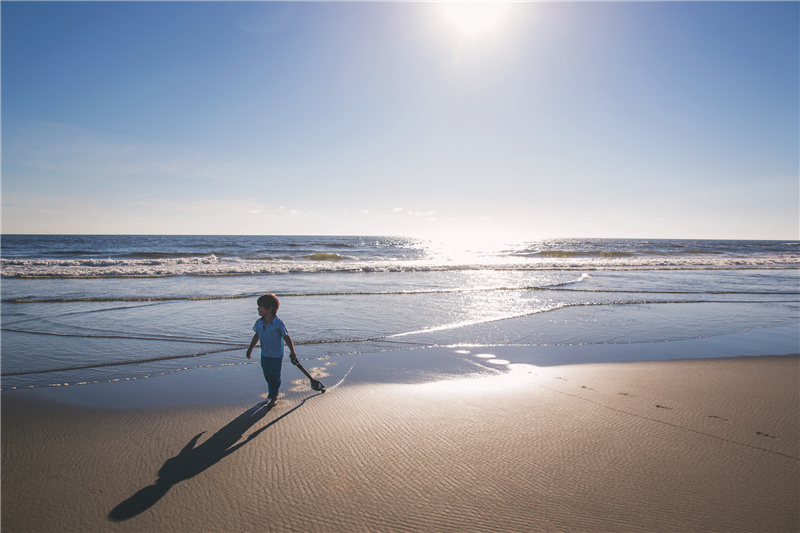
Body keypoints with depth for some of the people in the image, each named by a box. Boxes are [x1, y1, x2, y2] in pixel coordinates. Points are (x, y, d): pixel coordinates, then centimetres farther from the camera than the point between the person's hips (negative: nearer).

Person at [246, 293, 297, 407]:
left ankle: (273, 397, 17)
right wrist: (250, 349, 23)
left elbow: (287, 338, -10)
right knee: (267, 375, 14)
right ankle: (272, 392, 37)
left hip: (276, 355, -5)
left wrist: (292, 352, -5)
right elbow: (256, 336, 15)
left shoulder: (279, 323, -19)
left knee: (274, 376, -1)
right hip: (264, 355, 5)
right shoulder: (259, 323, -2)